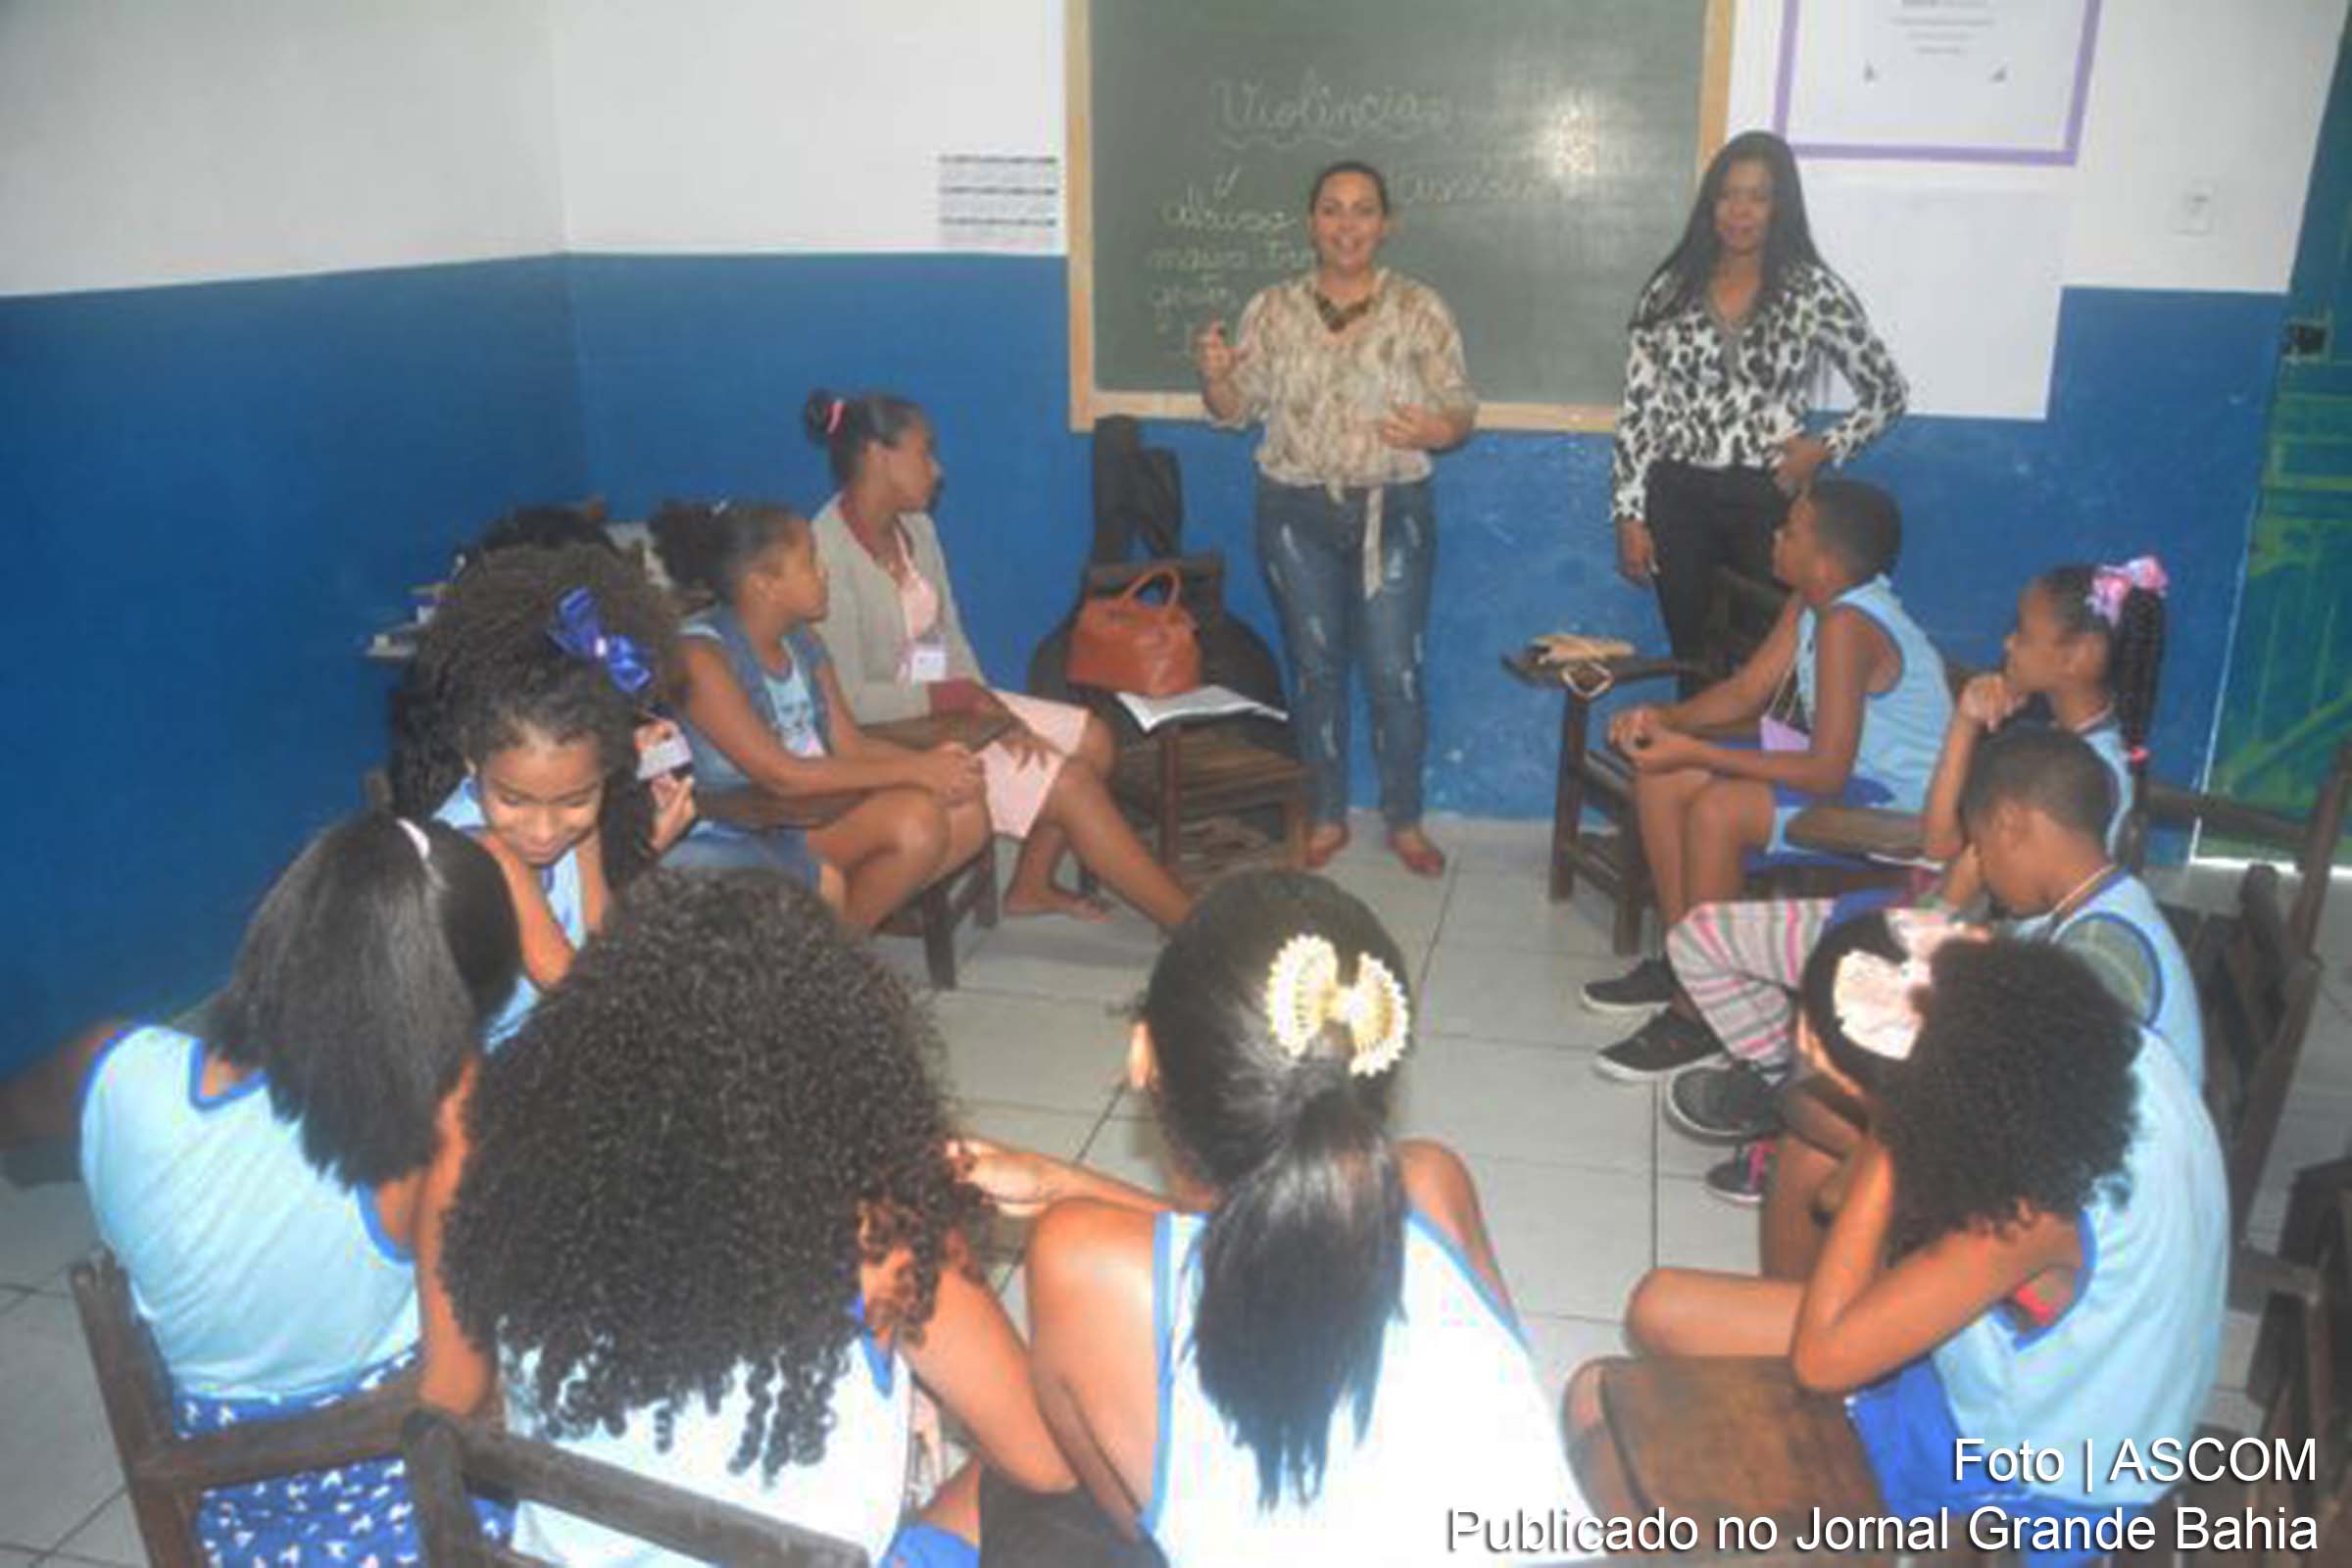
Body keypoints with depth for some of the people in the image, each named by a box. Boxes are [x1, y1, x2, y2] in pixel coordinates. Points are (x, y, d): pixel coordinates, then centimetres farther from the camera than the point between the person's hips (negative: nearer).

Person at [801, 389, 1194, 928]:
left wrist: (986, 704, -10)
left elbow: (950, 637, 8)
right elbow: (851, 700, -24)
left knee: (1093, 741, 2)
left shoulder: (915, 527, 4)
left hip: (946, 703, 9)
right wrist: (965, 697, -19)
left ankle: (1031, 885, 17)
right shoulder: (829, 552, -23)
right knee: (1070, 783, -15)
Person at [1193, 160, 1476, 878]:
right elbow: (1238, 409, 4)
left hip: (1393, 512, -1)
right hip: (1296, 512, 2)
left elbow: (1461, 409, -2)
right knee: (1315, 668, 10)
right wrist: (1213, 376, -17)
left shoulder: (1420, 308, -3)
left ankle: (1404, 820, 19)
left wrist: (1433, 429, -24)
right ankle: (1327, 817, 24)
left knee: (1394, 672, 1)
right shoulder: (1272, 309, 2)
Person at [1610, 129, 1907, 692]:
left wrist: (1825, 448, -9)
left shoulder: (1814, 291, -2)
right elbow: (1638, 408, 2)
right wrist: (1630, 514, -3)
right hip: (1679, 499, 2)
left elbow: (1887, 392, 6)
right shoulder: (1671, 287, 1)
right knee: (1692, 658, 11)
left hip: (1769, 501, -1)